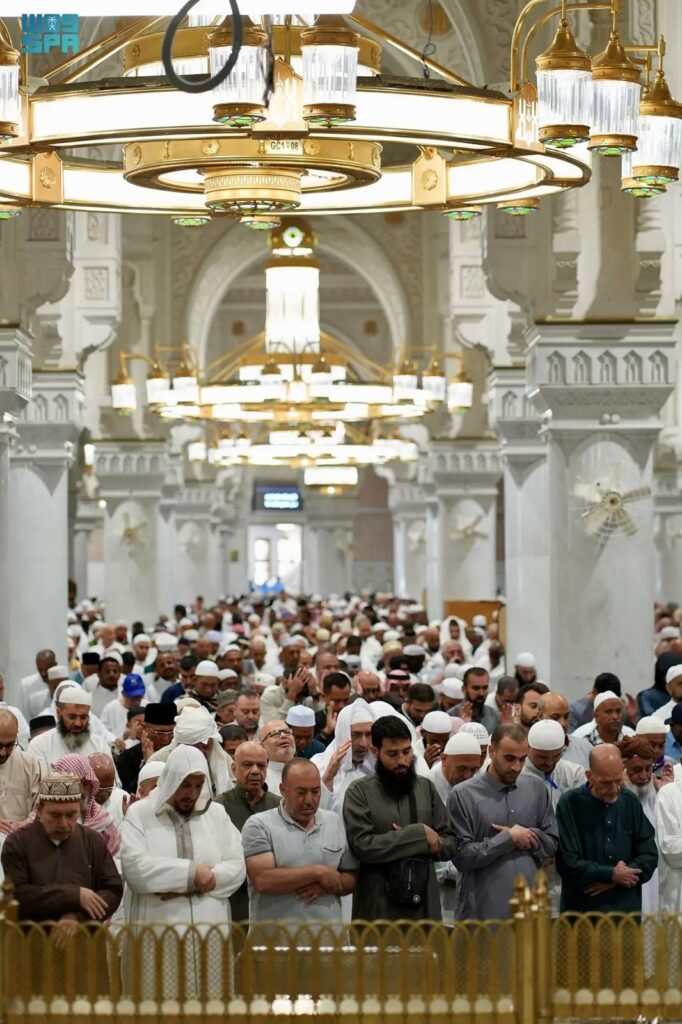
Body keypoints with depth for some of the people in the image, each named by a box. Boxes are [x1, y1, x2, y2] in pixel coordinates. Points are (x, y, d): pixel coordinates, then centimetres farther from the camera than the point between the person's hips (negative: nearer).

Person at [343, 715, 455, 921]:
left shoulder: (426, 787, 11)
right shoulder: (359, 792, -2)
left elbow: (449, 844, 11)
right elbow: (363, 845, -14)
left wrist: (434, 845, -11)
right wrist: (419, 835, -13)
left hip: (425, 904, 4)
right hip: (378, 908, -4)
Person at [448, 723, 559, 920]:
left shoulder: (537, 789, 9)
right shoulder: (464, 796, -4)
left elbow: (552, 844, 10)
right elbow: (462, 856, -9)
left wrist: (524, 838, -8)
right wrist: (508, 838, -10)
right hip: (482, 910, -3)